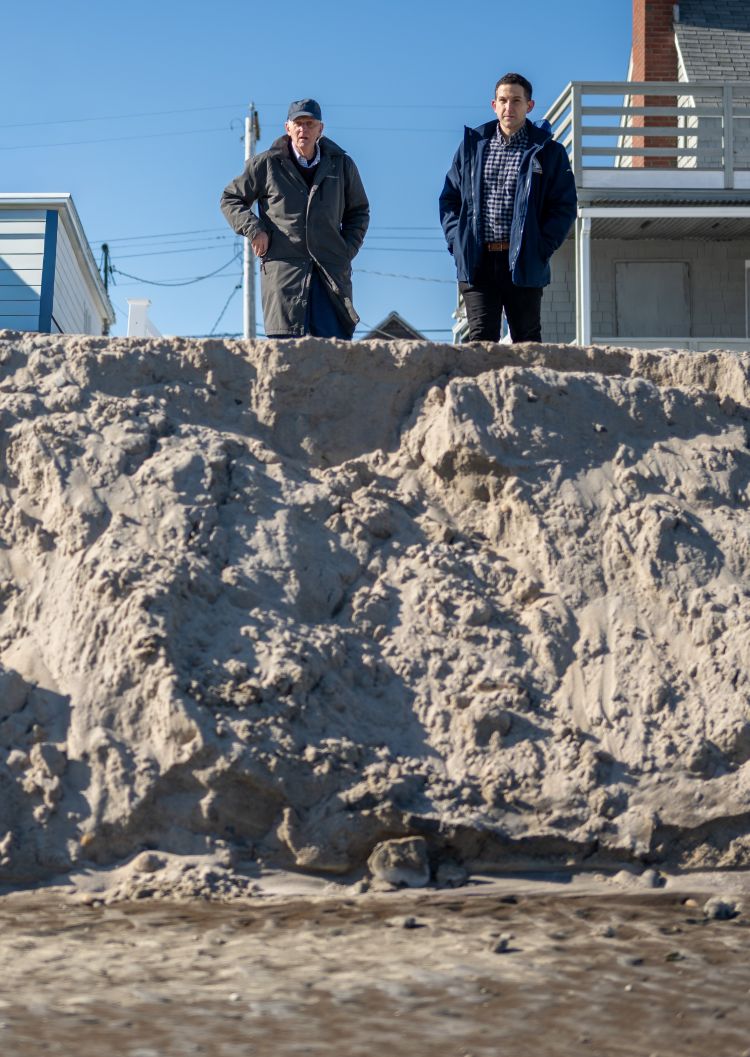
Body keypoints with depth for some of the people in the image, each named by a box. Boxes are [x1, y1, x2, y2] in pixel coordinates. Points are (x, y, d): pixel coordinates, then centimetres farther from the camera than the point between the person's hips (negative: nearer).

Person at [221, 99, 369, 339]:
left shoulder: (341, 165, 11)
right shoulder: (267, 164, 5)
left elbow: (358, 210, 24)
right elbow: (230, 198, 15)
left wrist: (348, 250, 10)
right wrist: (253, 229, -2)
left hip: (331, 271, 2)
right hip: (283, 268, -2)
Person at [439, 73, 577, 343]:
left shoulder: (548, 152, 5)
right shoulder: (473, 146, 12)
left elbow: (564, 206, 1)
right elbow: (449, 198, 14)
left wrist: (541, 248, -11)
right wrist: (457, 242, 0)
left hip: (524, 263, -1)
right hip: (477, 263, 1)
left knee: (526, 339, 5)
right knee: (481, 338, -6)